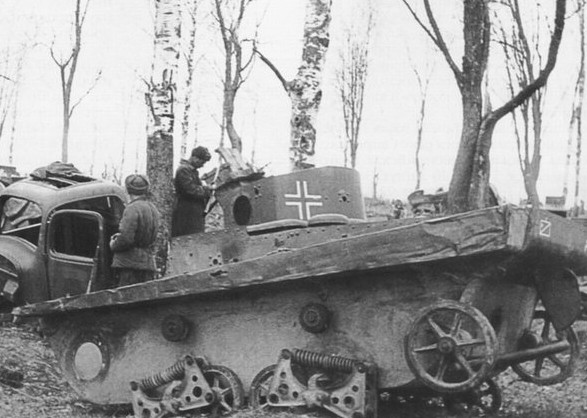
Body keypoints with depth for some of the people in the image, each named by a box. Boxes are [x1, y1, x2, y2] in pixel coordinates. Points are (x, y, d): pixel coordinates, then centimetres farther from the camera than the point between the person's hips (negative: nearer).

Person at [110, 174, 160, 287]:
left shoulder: (132, 209, -13)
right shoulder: (153, 209, 14)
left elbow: (126, 239, -20)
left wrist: (113, 245, 0)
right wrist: (120, 235, 16)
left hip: (129, 264, -8)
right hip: (148, 263, 8)